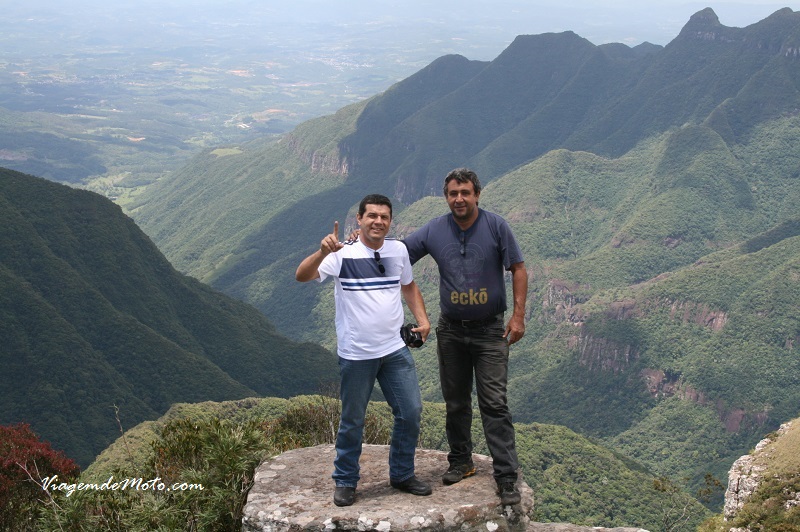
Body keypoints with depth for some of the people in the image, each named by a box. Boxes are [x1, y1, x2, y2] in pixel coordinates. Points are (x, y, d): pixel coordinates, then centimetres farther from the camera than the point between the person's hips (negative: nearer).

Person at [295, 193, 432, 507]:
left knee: (410, 413, 7)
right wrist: (322, 252, -42)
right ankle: (345, 482, 23)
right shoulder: (343, 254, -10)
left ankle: (402, 475, 25)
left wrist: (422, 319, 6)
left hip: (396, 349, 4)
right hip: (356, 354, -4)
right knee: (352, 421, 6)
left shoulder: (398, 250, 4)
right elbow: (302, 276, -23)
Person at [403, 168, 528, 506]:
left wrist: (518, 316, -8)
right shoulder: (434, 231, -1)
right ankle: (460, 462, 30)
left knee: (494, 403, -8)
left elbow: (518, 269, -2)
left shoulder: (496, 226, -7)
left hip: (490, 329, -3)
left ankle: (507, 477, -4)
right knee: (455, 402, 13)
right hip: (451, 331, 3)